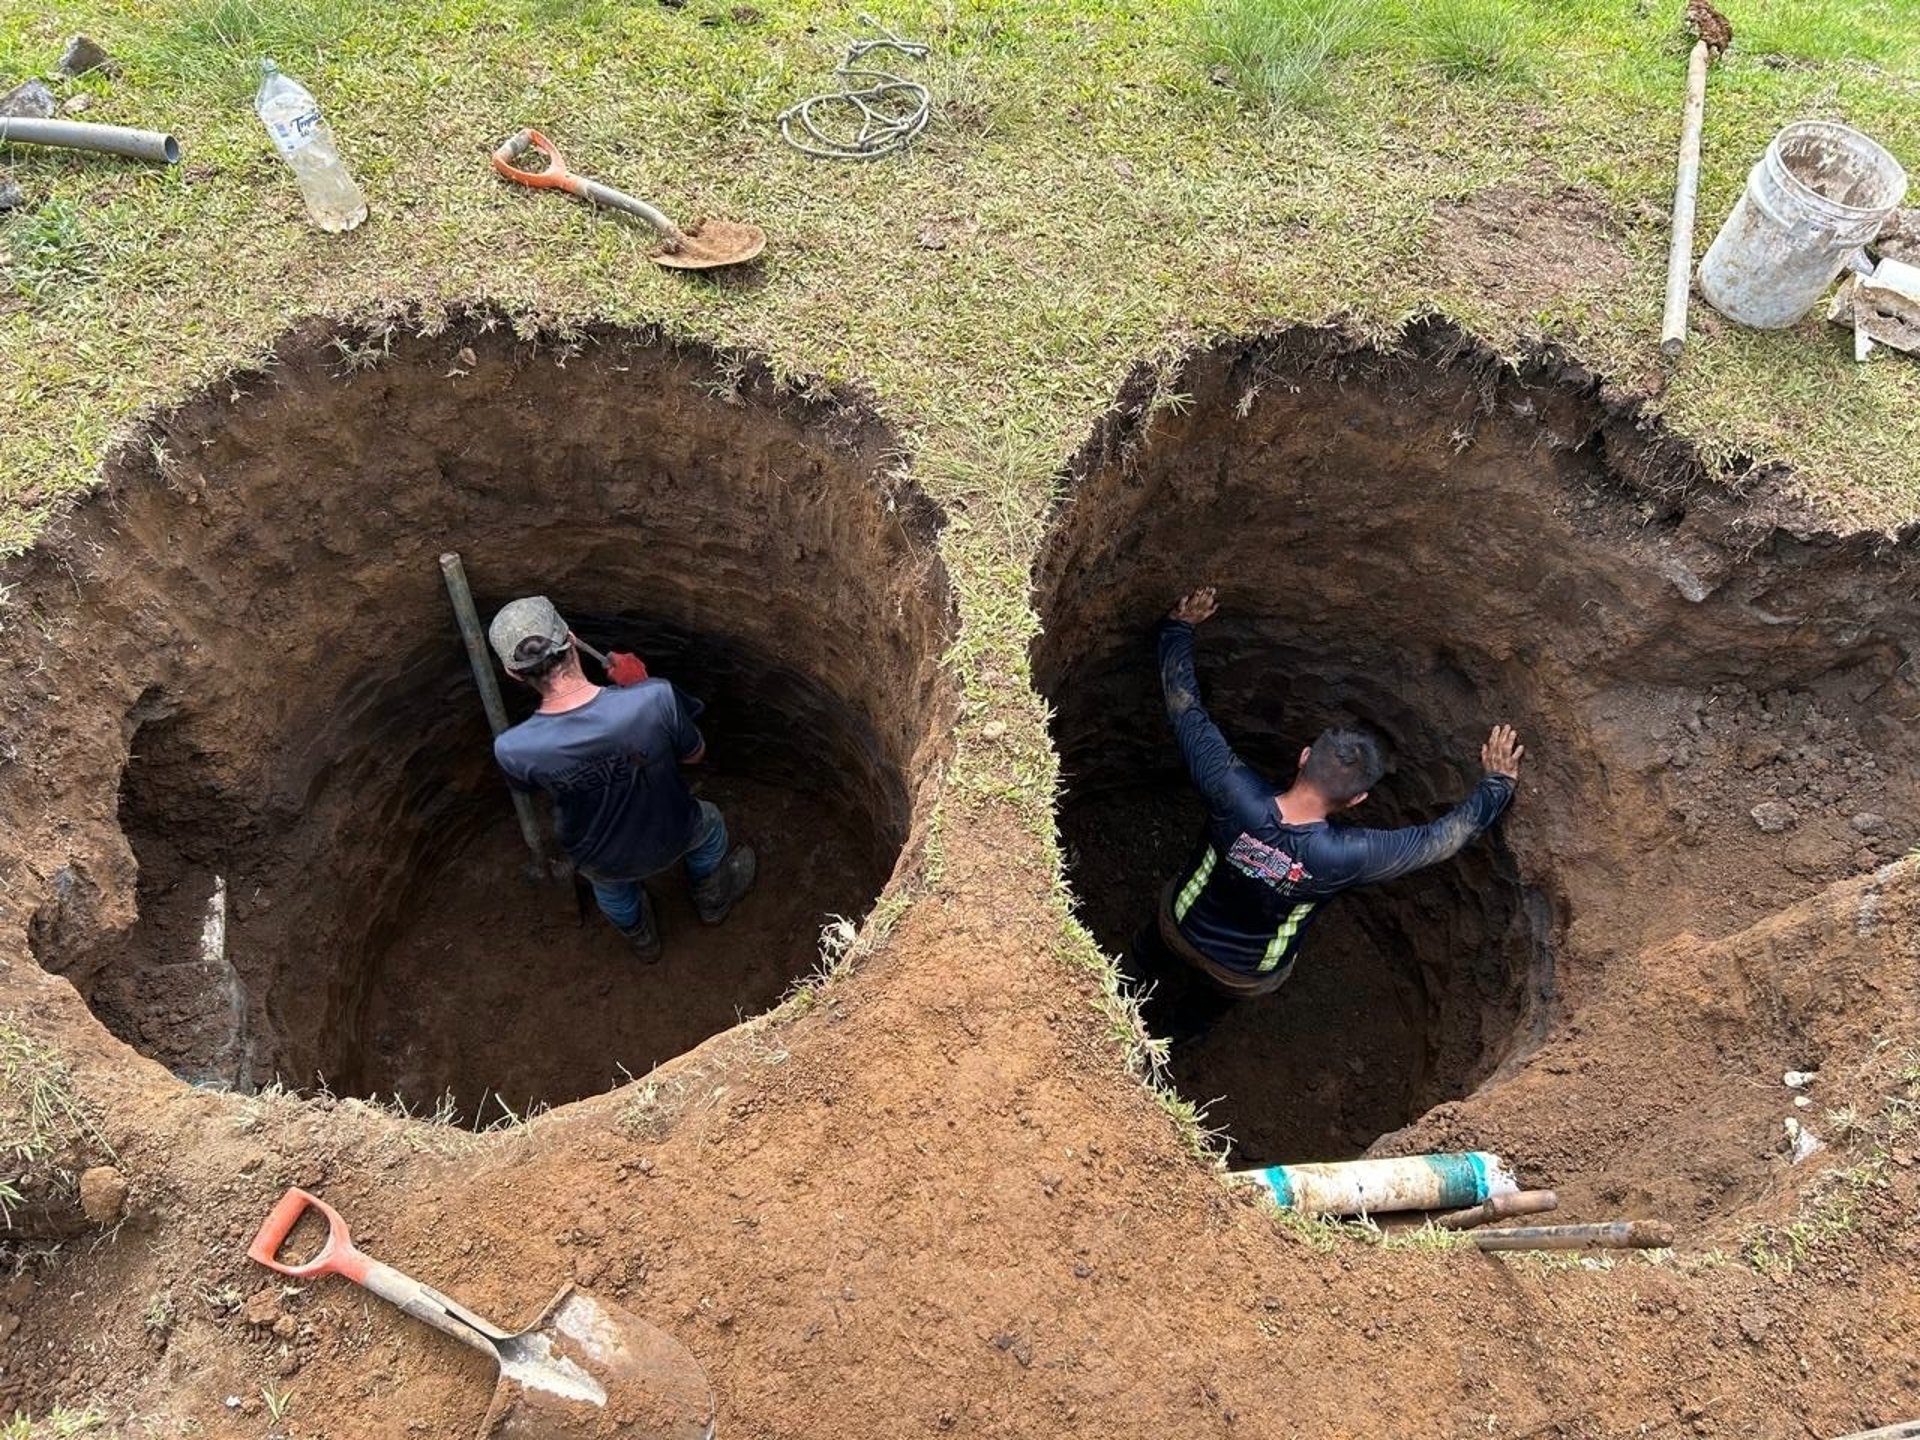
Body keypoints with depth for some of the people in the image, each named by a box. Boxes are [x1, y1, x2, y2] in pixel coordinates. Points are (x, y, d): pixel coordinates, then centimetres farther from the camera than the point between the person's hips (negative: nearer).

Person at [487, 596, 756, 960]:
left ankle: (643, 938, 68)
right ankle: (713, 902, 63)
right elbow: (695, 755, -15)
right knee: (708, 823, 37)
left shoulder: (511, 749, -33)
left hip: (601, 863, 1)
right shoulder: (655, 698, -38)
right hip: (670, 841, -1)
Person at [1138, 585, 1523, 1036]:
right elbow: (1445, 836, -22)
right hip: (1246, 977, 1)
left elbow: (1184, 706, -25)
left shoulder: (1233, 794, -38)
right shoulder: (1346, 856, -38)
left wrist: (1178, 627, -11)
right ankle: (1178, 1032, 62)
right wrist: (1498, 782, -7)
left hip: (1180, 928, 0)